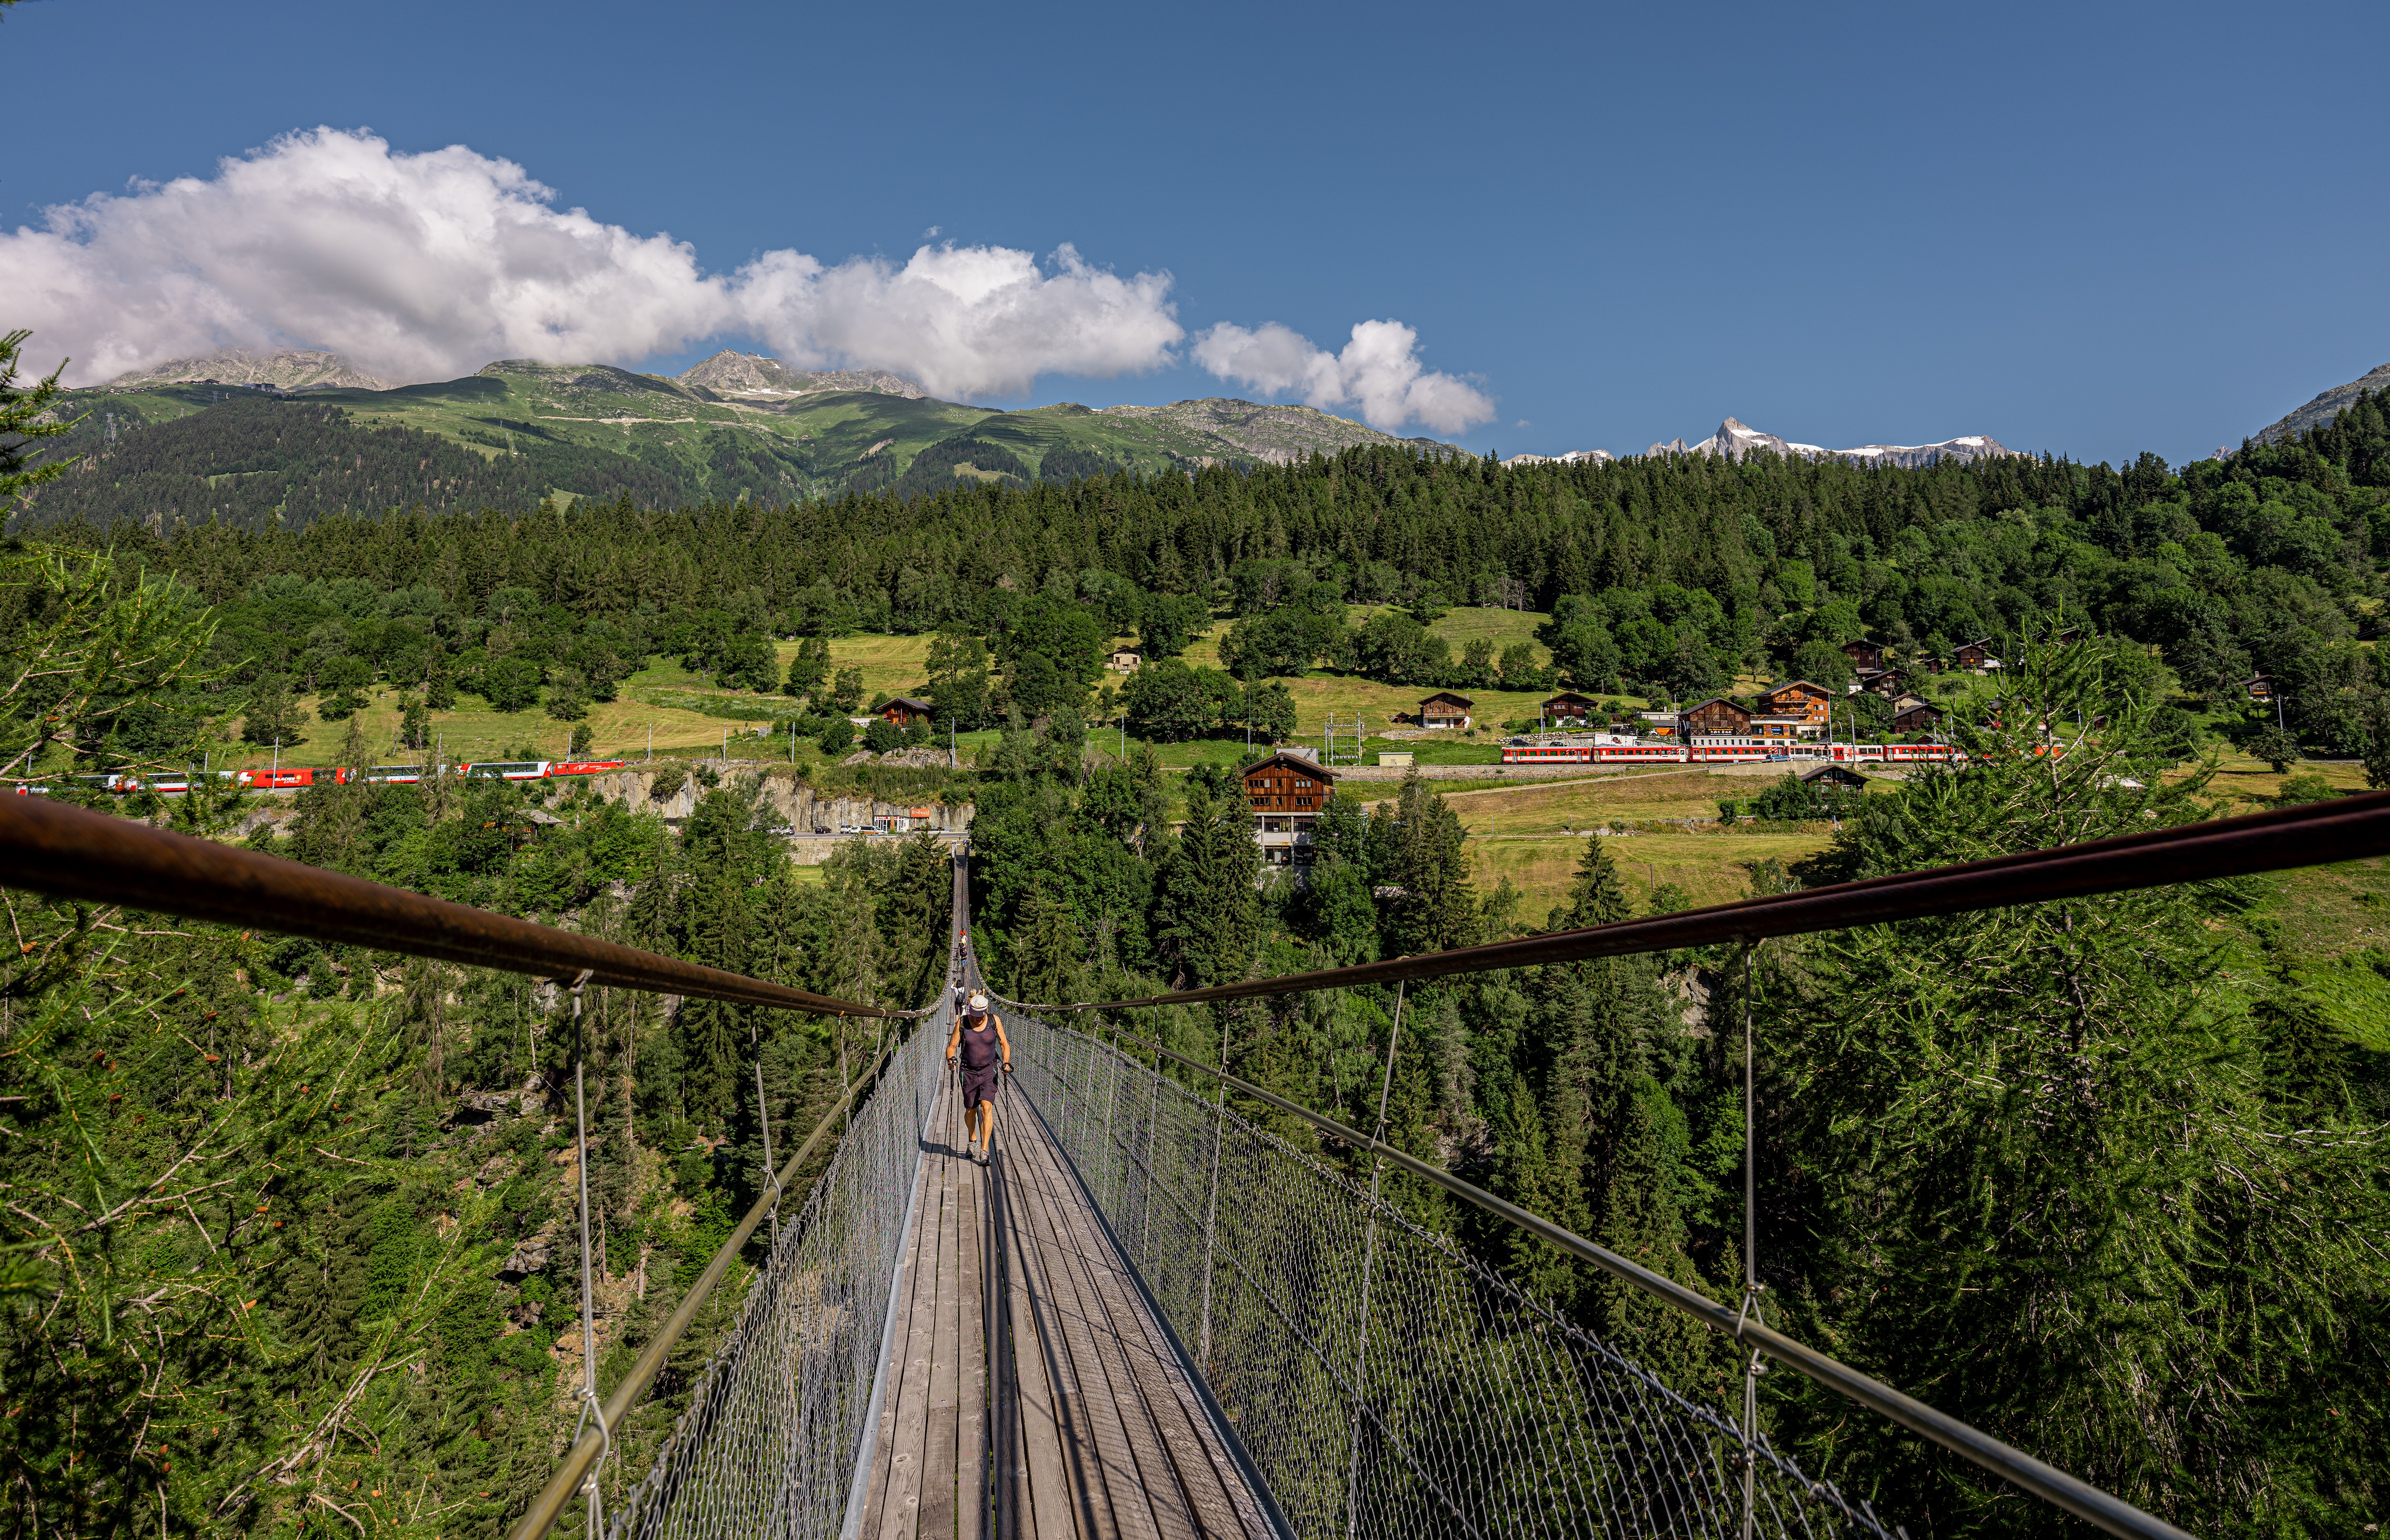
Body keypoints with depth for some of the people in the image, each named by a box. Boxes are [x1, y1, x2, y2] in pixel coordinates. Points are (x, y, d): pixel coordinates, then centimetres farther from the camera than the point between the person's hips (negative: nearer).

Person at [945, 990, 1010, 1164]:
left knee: (987, 1108, -16)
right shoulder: (962, 1023, -8)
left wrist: (1006, 1063, -11)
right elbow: (952, 1046, -2)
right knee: (971, 1110, 12)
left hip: (989, 1071, -1)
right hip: (969, 1072, 1)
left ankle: (984, 1151, -15)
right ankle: (973, 1142, 40)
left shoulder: (994, 1021, -7)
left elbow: (1004, 1044, 3)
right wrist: (951, 1059, -23)